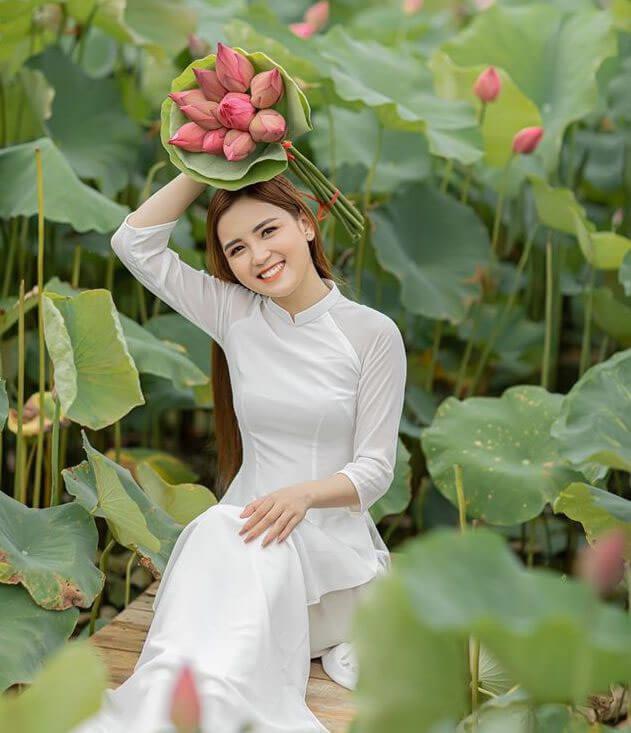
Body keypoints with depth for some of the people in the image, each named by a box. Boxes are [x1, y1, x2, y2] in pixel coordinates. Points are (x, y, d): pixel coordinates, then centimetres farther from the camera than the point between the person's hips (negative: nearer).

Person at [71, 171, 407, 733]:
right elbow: (134, 241, 7)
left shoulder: (373, 333, -2)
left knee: (257, 550, -37)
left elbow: (375, 468, -5)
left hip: (336, 542, -2)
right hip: (247, 519, 2)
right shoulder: (234, 314, 8)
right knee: (220, 529, -35)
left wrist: (304, 494, -25)